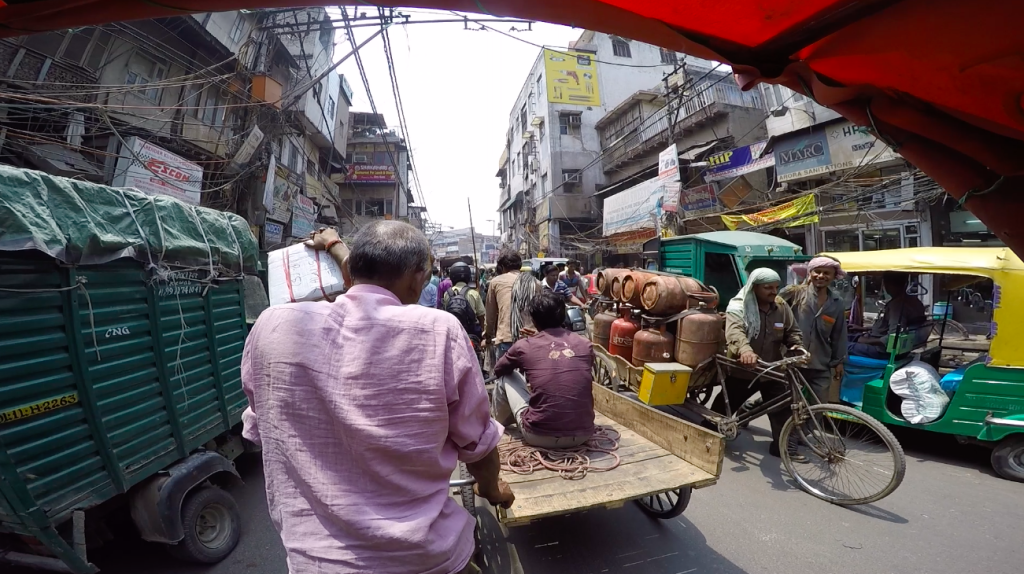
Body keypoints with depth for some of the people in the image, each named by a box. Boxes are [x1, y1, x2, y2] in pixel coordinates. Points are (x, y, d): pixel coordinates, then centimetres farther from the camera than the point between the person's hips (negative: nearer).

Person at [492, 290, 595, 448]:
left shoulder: (524, 346, -3)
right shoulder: (585, 345, 4)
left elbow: (498, 370, 18)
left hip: (540, 436, -3)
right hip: (582, 434, 3)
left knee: (506, 377, 18)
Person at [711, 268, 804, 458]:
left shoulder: (782, 307, 1)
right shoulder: (738, 306, -16)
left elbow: (792, 331, 7)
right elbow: (734, 331, -33)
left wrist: (797, 346, -17)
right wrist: (745, 350, -54)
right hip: (742, 370, -3)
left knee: (782, 409, -1)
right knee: (724, 406, 11)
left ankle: (782, 445, 18)